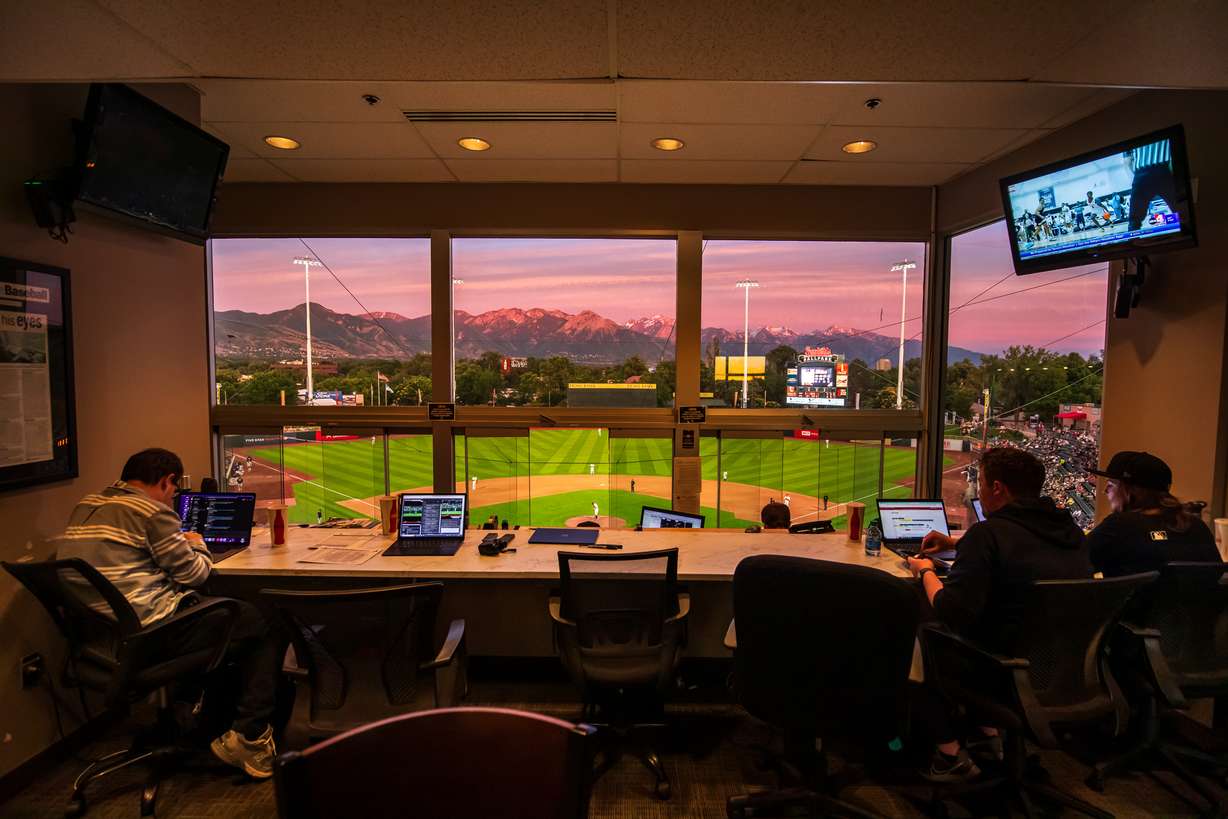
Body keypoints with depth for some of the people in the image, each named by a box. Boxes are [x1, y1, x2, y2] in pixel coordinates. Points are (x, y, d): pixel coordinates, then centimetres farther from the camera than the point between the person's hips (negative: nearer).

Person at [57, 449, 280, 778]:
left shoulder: (84, 507, 12)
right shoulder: (151, 511, -14)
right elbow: (194, 573, -9)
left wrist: (180, 543, 23)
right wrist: (197, 545, 12)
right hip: (147, 634, -9)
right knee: (262, 626, 2)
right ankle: (250, 736, 4)